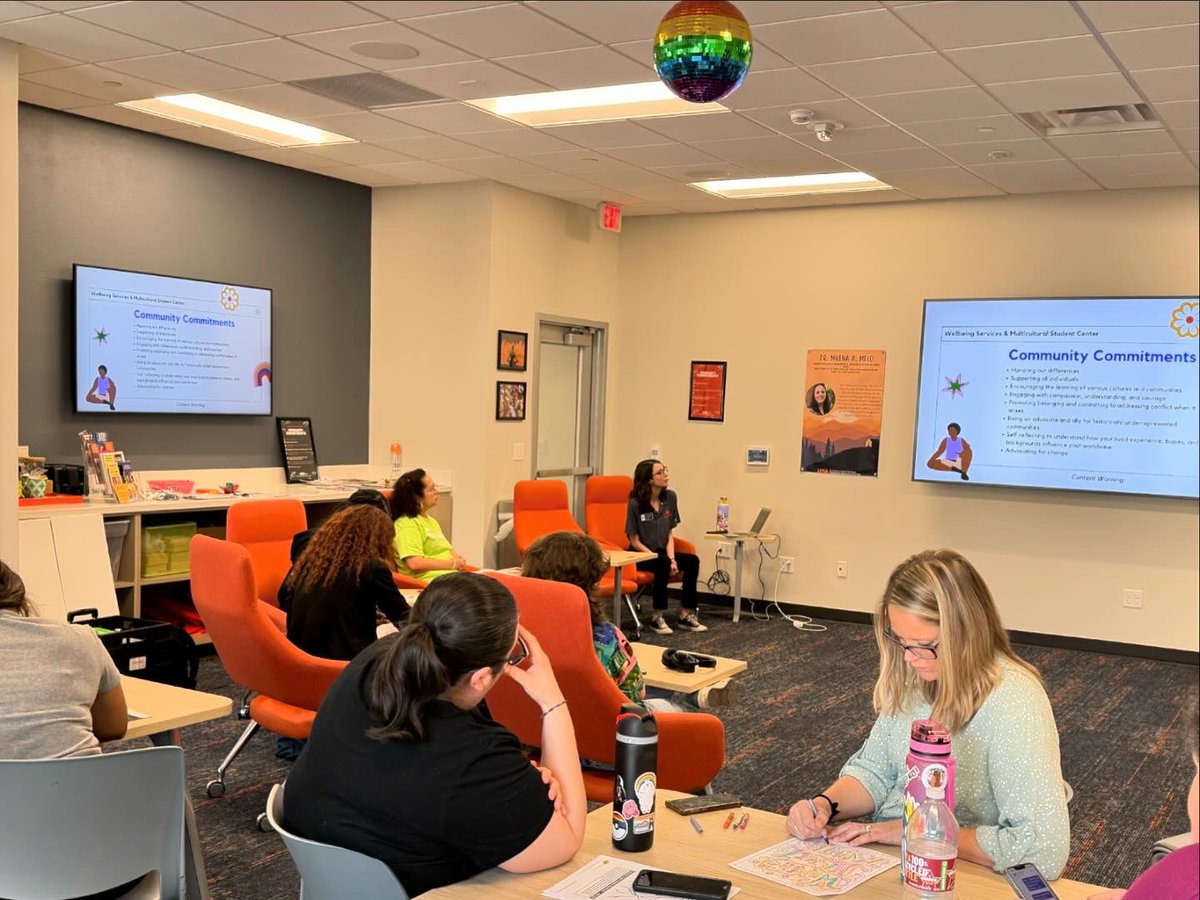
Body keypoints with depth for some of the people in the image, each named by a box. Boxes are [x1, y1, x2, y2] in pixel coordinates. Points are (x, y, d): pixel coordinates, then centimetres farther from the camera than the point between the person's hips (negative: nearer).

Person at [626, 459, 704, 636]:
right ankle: (657, 618, -23)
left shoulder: (670, 497, 2)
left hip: (661, 552, 6)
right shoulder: (636, 504, -15)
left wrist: (672, 558, -13)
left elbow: (670, 534, 5)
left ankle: (686, 614, -13)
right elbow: (635, 541, -12)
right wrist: (666, 560, -18)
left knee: (692, 560, -19)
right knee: (663, 564, -34)